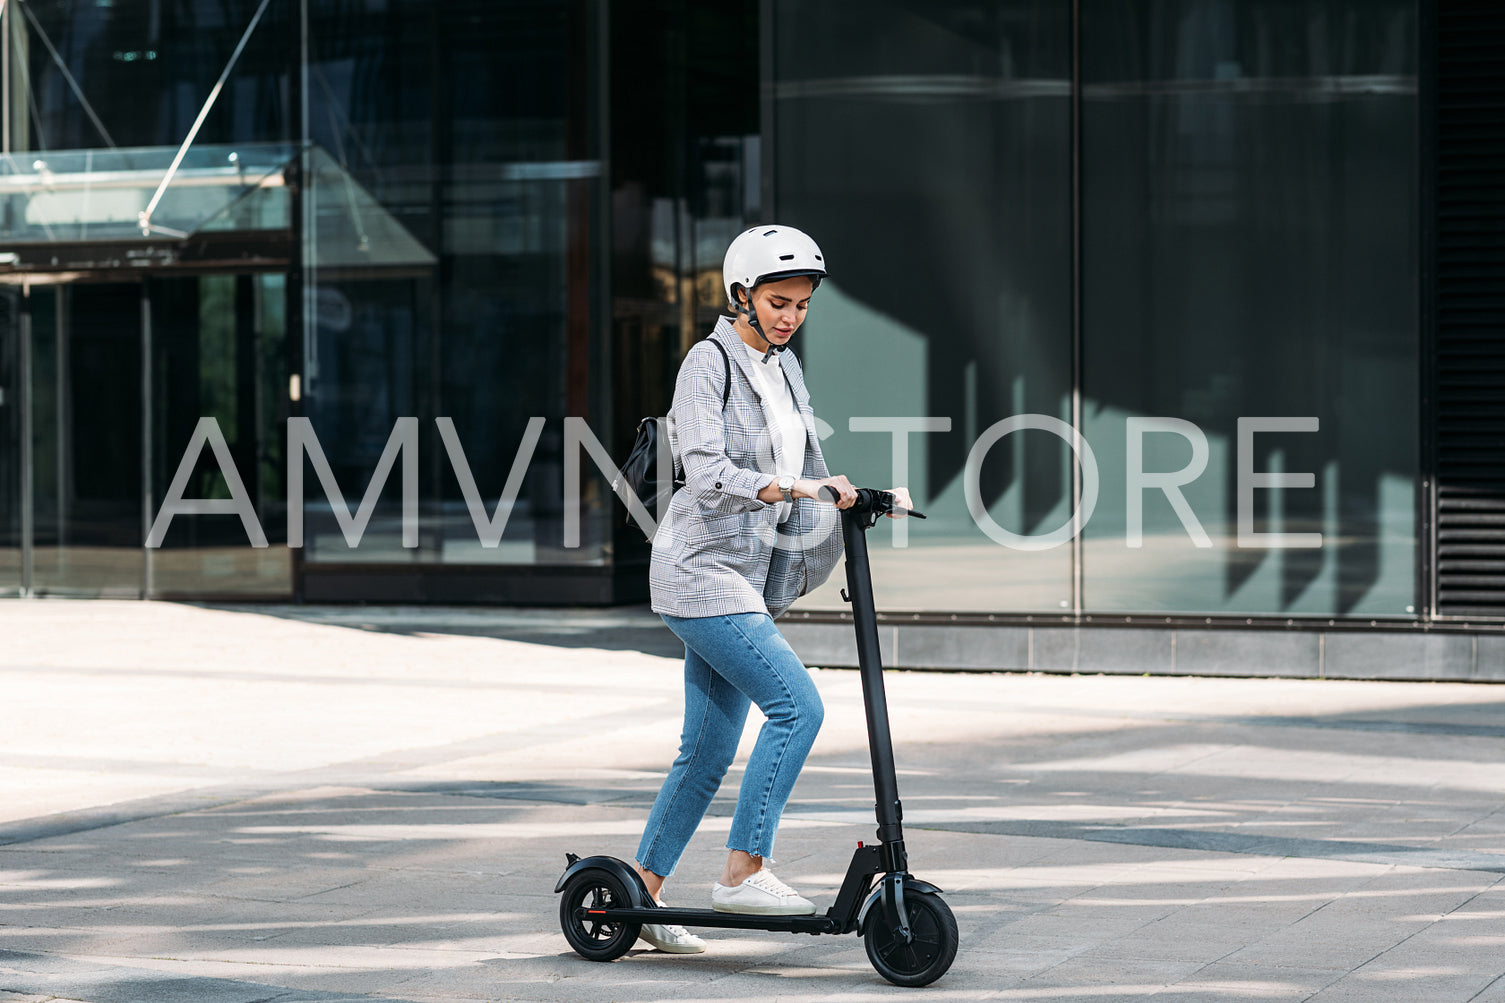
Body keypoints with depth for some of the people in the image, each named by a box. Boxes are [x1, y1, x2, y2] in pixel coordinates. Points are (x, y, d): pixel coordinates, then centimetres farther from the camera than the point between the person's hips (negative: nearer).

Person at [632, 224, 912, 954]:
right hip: (703, 567, -8)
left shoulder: (782, 368, 15)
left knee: (709, 747, 9)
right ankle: (743, 872, -13)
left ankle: (639, 893, 17)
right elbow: (708, 472, -23)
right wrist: (788, 488, -35)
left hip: (747, 577, 8)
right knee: (797, 706, -18)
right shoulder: (709, 363, -10)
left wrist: (860, 497, 4)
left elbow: (803, 469, 20)